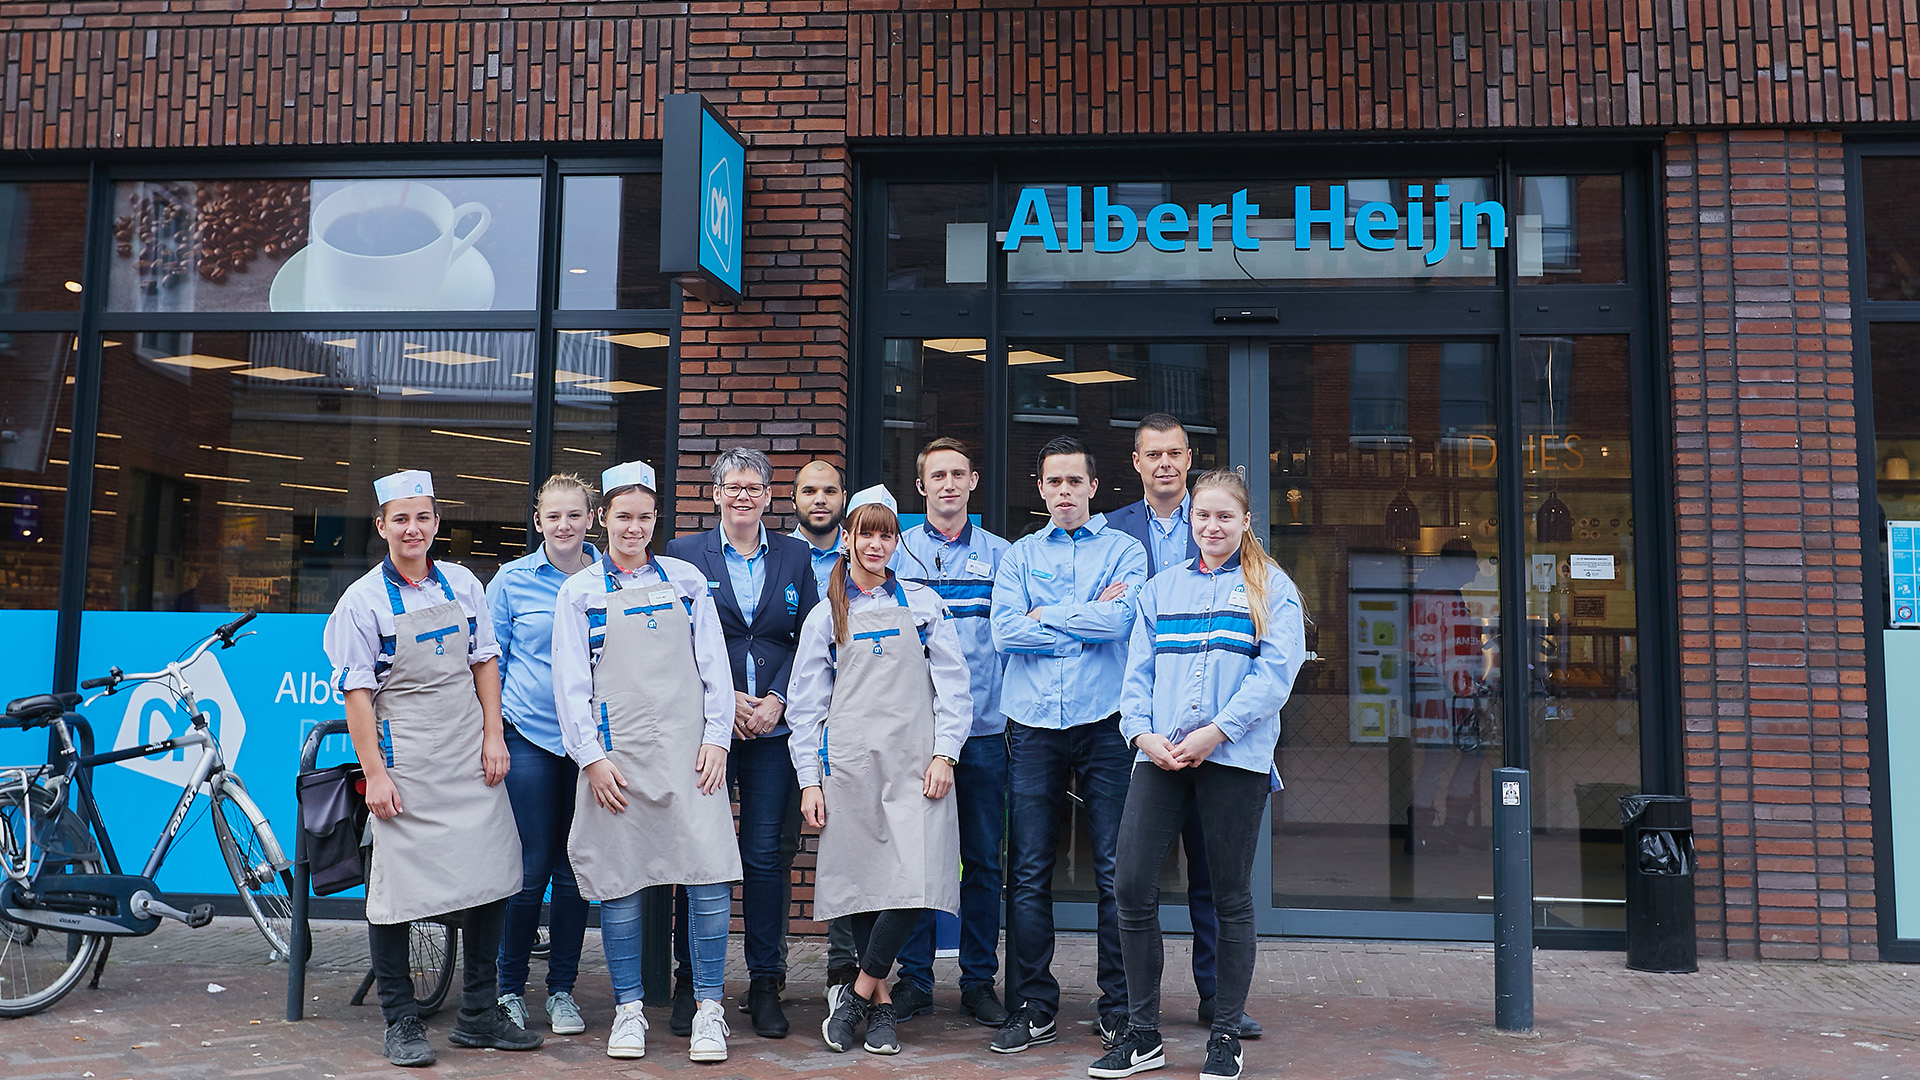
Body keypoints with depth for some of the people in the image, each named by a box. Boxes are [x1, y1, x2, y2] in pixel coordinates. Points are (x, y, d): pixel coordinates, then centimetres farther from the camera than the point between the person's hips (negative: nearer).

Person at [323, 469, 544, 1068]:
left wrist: (494, 737, 3)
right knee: (397, 886, 0)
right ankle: (401, 1023, 16)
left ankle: (479, 1015, 20)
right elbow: (357, 694, -5)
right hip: (405, 759, -4)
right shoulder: (364, 599, -4)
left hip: (470, 756, 4)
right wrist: (374, 773, -10)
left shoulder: (462, 584, 7)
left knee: (491, 875, 6)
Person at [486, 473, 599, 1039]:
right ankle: (509, 989, 16)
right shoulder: (512, 580, 3)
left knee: (575, 869, 7)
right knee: (530, 869, 0)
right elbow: (490, 663, 7)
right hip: (530, 738, -1)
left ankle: (562, 989, 20)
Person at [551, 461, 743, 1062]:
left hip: (688, 746, 1)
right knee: (620, 878, 3)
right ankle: (628, 1010, 18)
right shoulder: (579, 592, 8)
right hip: (616, 752, 0)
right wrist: (592, 756, -5)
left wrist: (716, 738, -1)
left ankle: (708, 1009, 5)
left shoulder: (686, 580, 11)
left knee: (708, 873, -7)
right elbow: (571, 682, 4)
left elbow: (713, 664, 9)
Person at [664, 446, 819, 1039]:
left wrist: (776, 699, -7)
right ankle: (691, 984, 13)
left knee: (767, 853, 2)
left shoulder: (795, 556, 10)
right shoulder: (684, 555, 6)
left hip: (774, 725, 1)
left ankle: (765, 985, 12)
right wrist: (723, 699, -9)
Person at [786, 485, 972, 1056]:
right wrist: (809, 780, 4)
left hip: (914, 762, 0)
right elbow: (807, 704, 11)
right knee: (861, 882, 1)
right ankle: (880, 1003, 16)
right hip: (849, 763, 1)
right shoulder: (825, 616, 11)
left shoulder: (922, 603, 10)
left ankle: (859, 992, 2)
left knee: (915, 877, -14)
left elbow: (952, 684, 7)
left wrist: (944, 753, -4)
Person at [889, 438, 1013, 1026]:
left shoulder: (999, 554, 8)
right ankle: (914, 977, 15)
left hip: (984, 727, 1)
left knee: (983, 858, 5)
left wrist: (1004, 700, 0)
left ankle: (979, 980, 16)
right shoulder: (896, 551, 7)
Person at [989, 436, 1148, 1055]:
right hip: (1033, 726, 2)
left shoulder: (1124, 550, 9)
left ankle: (1119, 1007, 12)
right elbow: (1006, 632, -2)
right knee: (1028, 872, 3)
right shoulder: (1019, 556, 14)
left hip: (1103, 724, -2)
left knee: (1115, 870, 0)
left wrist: (1045, 615, -2)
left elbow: (1119, 619, -10)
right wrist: (1087, 619, -5)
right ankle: (1035, 1006, 14)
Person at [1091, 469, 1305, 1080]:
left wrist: (1215, 731, -15)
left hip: (1235, 756, -3)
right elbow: (1138, 671, 13)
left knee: (1231, 897, 5)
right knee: (1132, 887, -4)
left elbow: (1276, 672, -6)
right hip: (1160, 755, 3)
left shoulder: (1272, 588, 6)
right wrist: (1142, 732, -5)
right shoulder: (1162, 589, 17)